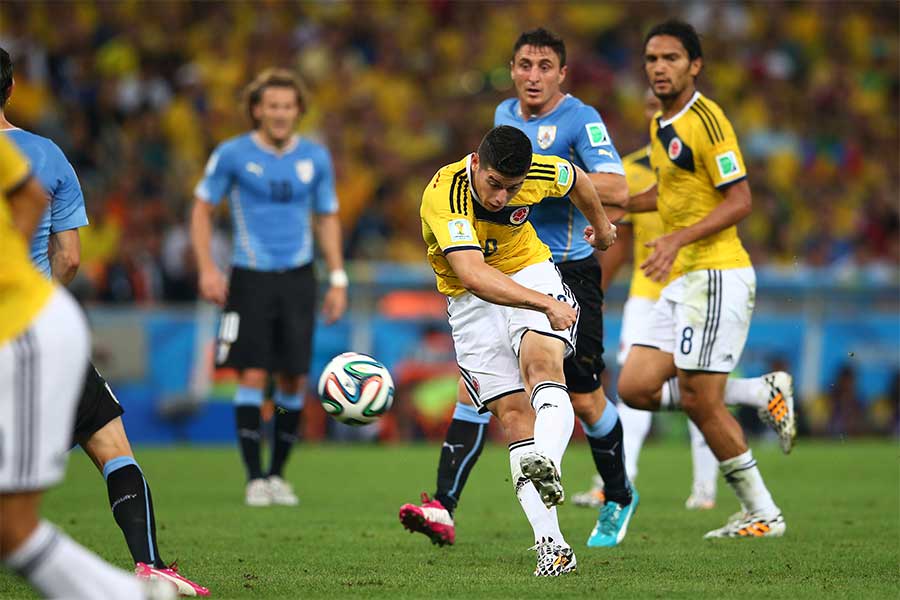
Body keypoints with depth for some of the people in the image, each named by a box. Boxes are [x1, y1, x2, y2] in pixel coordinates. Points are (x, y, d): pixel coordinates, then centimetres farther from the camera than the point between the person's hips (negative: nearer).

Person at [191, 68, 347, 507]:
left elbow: (327, 219, 15)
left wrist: (337, 279, 8)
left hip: (298, 277, 3)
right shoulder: (233, 155, -3)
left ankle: (278, 474, 15)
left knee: (294, 380, 0)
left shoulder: (315, 158, 5)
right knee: (252, 376, -10)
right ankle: (255, 478, -2)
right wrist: (207, 269, -6)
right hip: (251, 277, -2)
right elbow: (202, 209, 5)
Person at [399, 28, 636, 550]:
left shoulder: (580, 119, -10)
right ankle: (444, 508, -16)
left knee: (585, 399, 4)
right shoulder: (505, 115, 11)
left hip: (569, 275, -5)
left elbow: (617, 189, -23)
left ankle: (620, 499, 30)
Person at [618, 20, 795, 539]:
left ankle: (763, 514, 3)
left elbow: (740, 201, -18)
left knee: (698, 399, -10)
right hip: (682, 280, 9)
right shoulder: (660, 126, 15)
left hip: (717, 275, -9)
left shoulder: (707, 119, -13)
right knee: (636, 388, 2)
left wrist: (679, 239, -26)